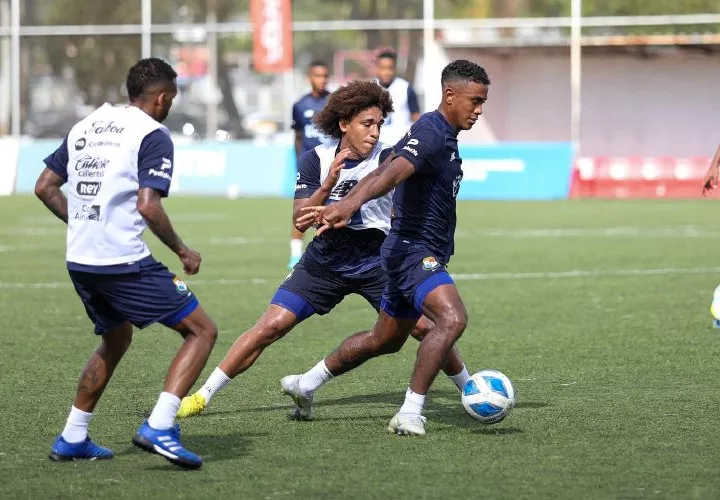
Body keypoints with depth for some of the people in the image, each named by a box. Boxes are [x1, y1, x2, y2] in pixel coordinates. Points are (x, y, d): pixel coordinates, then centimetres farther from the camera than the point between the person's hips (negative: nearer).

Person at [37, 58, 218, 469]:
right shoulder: (153, 135, -7)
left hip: (79, 261, 8)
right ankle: (159, 427, -16)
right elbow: (148, 206, -18)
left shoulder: (87, 126, 15)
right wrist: (182, 251, -5)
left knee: (116, 340, 29)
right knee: (203, 331, -1)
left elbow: (45, 187, 17)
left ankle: (72, 439, 28)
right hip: (124, 262, -8)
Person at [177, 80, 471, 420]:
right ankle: (203, 395, 2)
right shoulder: (317, 160, -9)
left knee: (425, 327, -13)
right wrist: (328, 185, -33)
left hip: (376, 261, -1)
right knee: (271, 325, -8)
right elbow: (300, 219, -15)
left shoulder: (386, 158, -13)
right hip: (325, 261, 1)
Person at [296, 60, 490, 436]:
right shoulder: (431, 133, -19)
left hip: (423, 255, 11)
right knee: (452, 319, -30)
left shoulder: (443, 135, 14)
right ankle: (410, 414, -30)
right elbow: (392, 173, -37)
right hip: (415, 251, -11)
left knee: (385, 340, 22)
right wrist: (350, 204, -53)